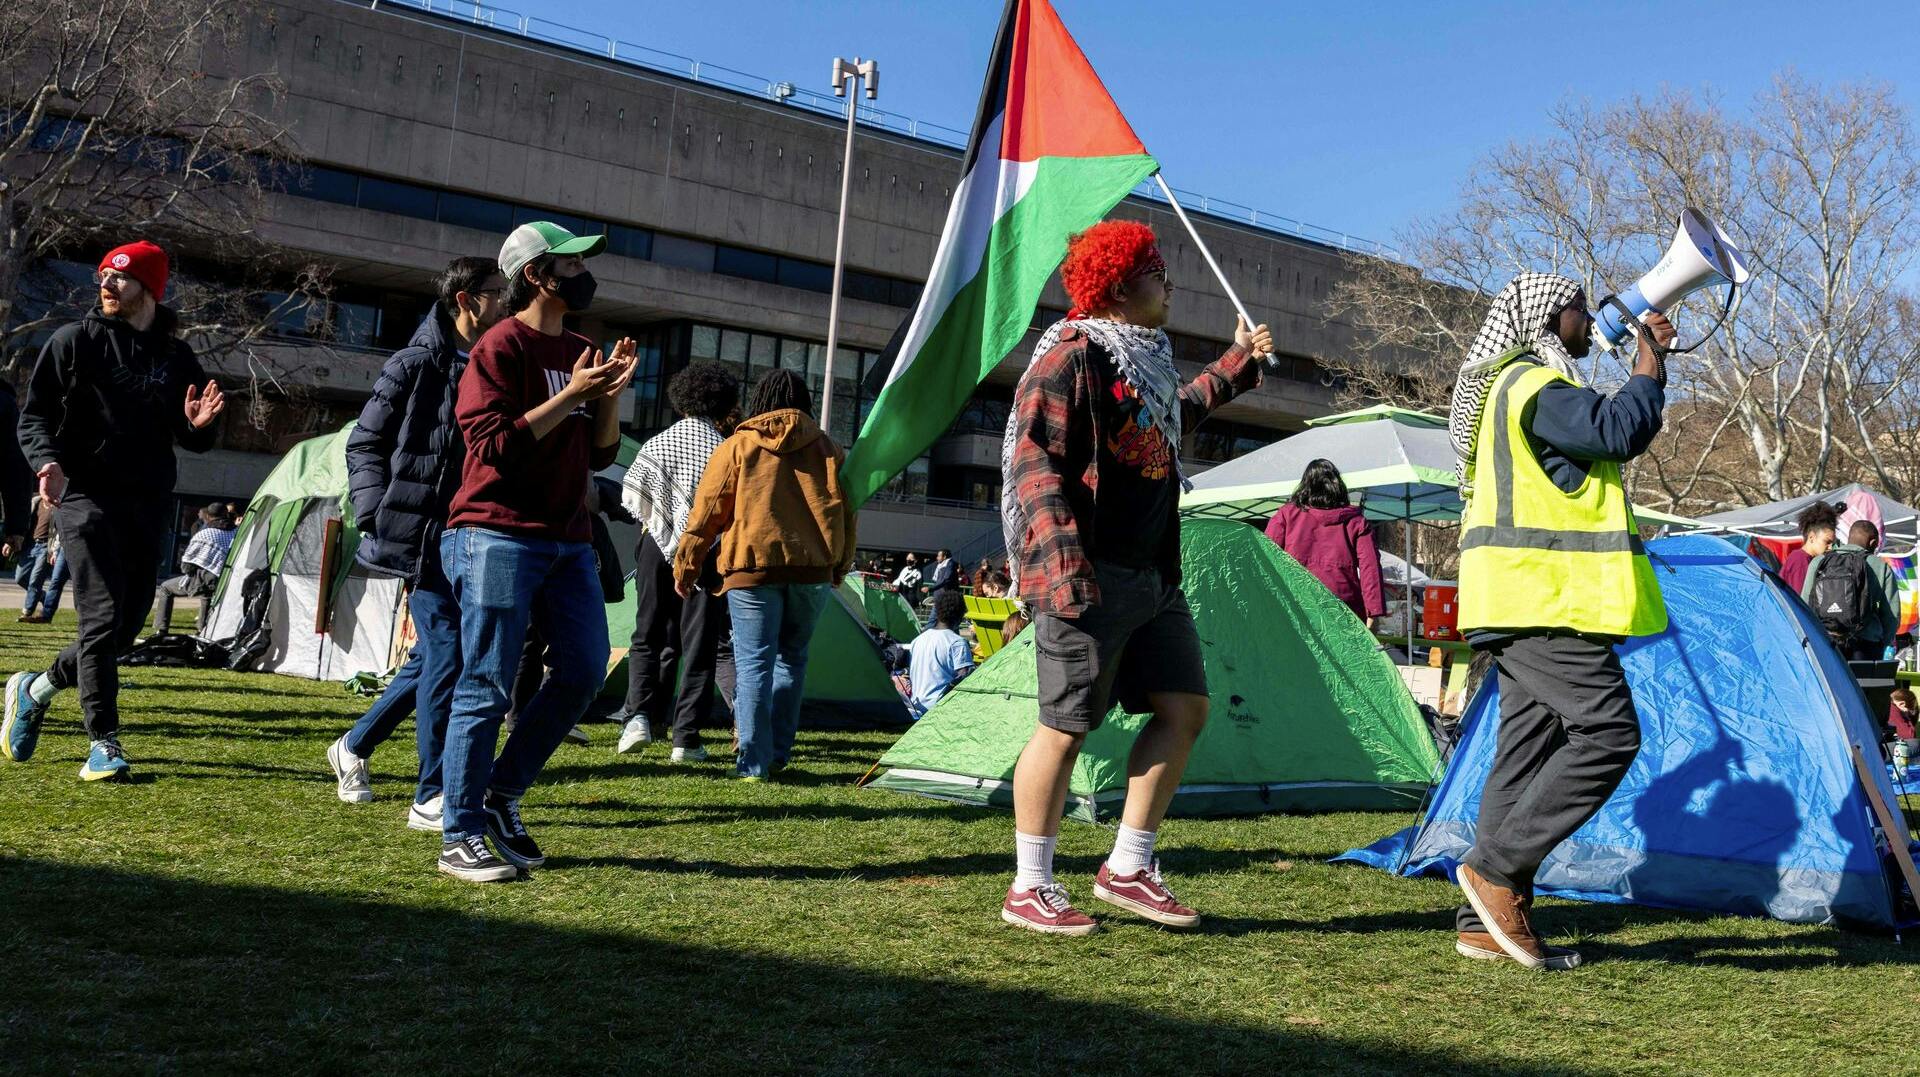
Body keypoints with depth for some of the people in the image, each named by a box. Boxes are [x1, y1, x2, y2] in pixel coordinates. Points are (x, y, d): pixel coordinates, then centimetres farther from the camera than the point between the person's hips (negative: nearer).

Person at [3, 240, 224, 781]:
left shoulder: (177, 356, 12)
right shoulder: (75, 340, 2)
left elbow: (192, 441, 16)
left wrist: (198, 425, -9)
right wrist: (47, 462, -21)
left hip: (150, 507, 5)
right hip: (85, 496, -4)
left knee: (127, 625, 8)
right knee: (103, 618, -11)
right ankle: (104, 745, -5)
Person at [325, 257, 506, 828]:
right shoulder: (416, 364, -4)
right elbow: (364, 443, 0)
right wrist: (376, 516, -8)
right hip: (422, 537, -6)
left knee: (432, 657, 14)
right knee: (447, 652, -9)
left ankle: (354, 746, 35)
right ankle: (431, 798, -1)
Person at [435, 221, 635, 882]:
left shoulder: (580, 353, 17)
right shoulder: (501, 346, -7)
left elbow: (599, 456, 17)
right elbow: (494, 445, -16)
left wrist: (612, 393, 1)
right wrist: (571, 395, -15)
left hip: (569, 539, 8)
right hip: (499, 535, -8)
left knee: (586, 670, 4)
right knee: (487, 686, -5)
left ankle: (503, 795, 19)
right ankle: (460, 838, 4)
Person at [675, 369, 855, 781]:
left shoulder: (737, 446, 6)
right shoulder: (827, 447, 13)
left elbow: (706, 512, 4)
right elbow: (844, 511, 14)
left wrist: (685, 567, 10)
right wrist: (840, 567, 25)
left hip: (752, 565, -3)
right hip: (814, 567, 3)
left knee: (754, 662, -1)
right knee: (791, 657, 16)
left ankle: (753, 762, -5)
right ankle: (778, 754, 16)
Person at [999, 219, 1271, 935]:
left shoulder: (1148, 361, 19)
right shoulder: (1071, 357, -10)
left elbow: (1175, 417, 41)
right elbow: (1035, 460, -17)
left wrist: (1237, 363, 44)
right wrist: (1063, 561, -25)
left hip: (1155, 576, 10)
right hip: (1091, 579, -10)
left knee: (1185, 709, 7)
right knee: (1066, 727, -4)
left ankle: (1127, 869, 18)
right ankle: (1030, 889, 9)